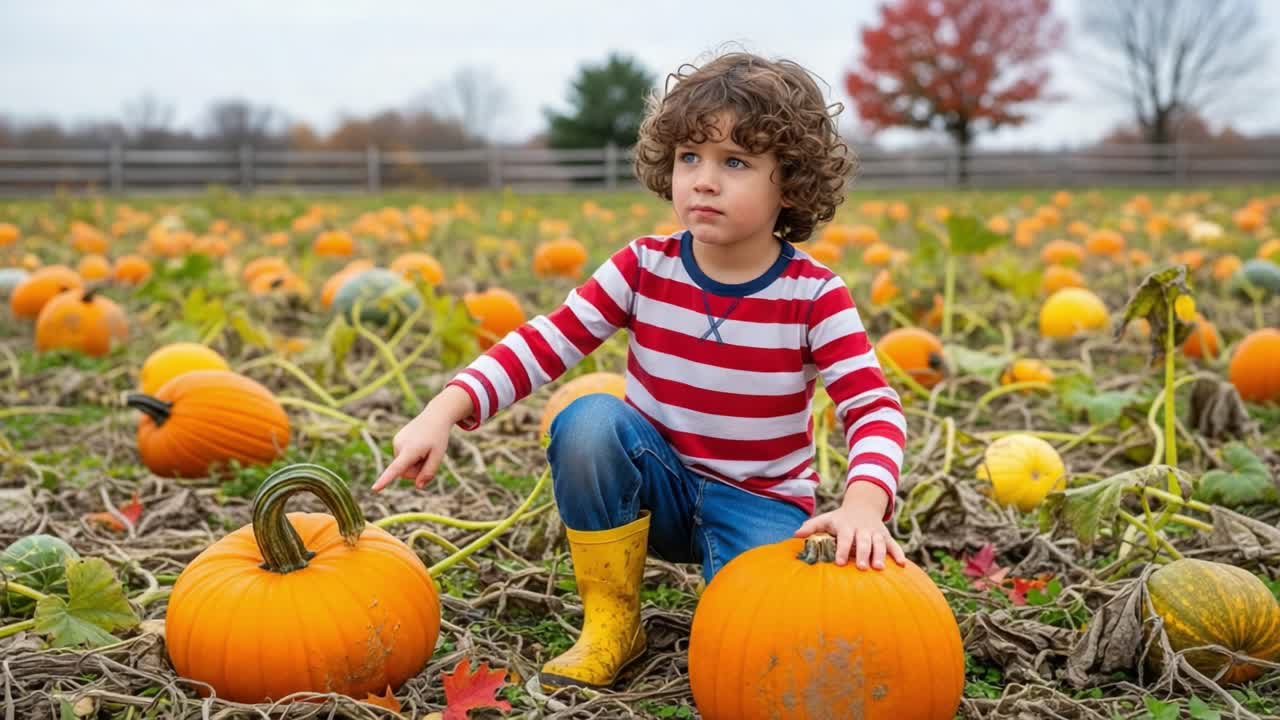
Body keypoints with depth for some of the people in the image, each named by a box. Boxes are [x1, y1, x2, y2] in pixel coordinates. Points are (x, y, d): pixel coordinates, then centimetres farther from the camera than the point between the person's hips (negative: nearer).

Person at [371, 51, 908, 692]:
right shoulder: (644, 268, -9)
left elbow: (874, 406, -19)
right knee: (588, 418, -29)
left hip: (760, 502, -2)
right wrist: (446, 411, -28)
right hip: (659, 486, 3)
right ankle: (611, 622, -12)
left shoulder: (813, 296, -14)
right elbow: (543, 344, -13)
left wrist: (863, 503, -40)